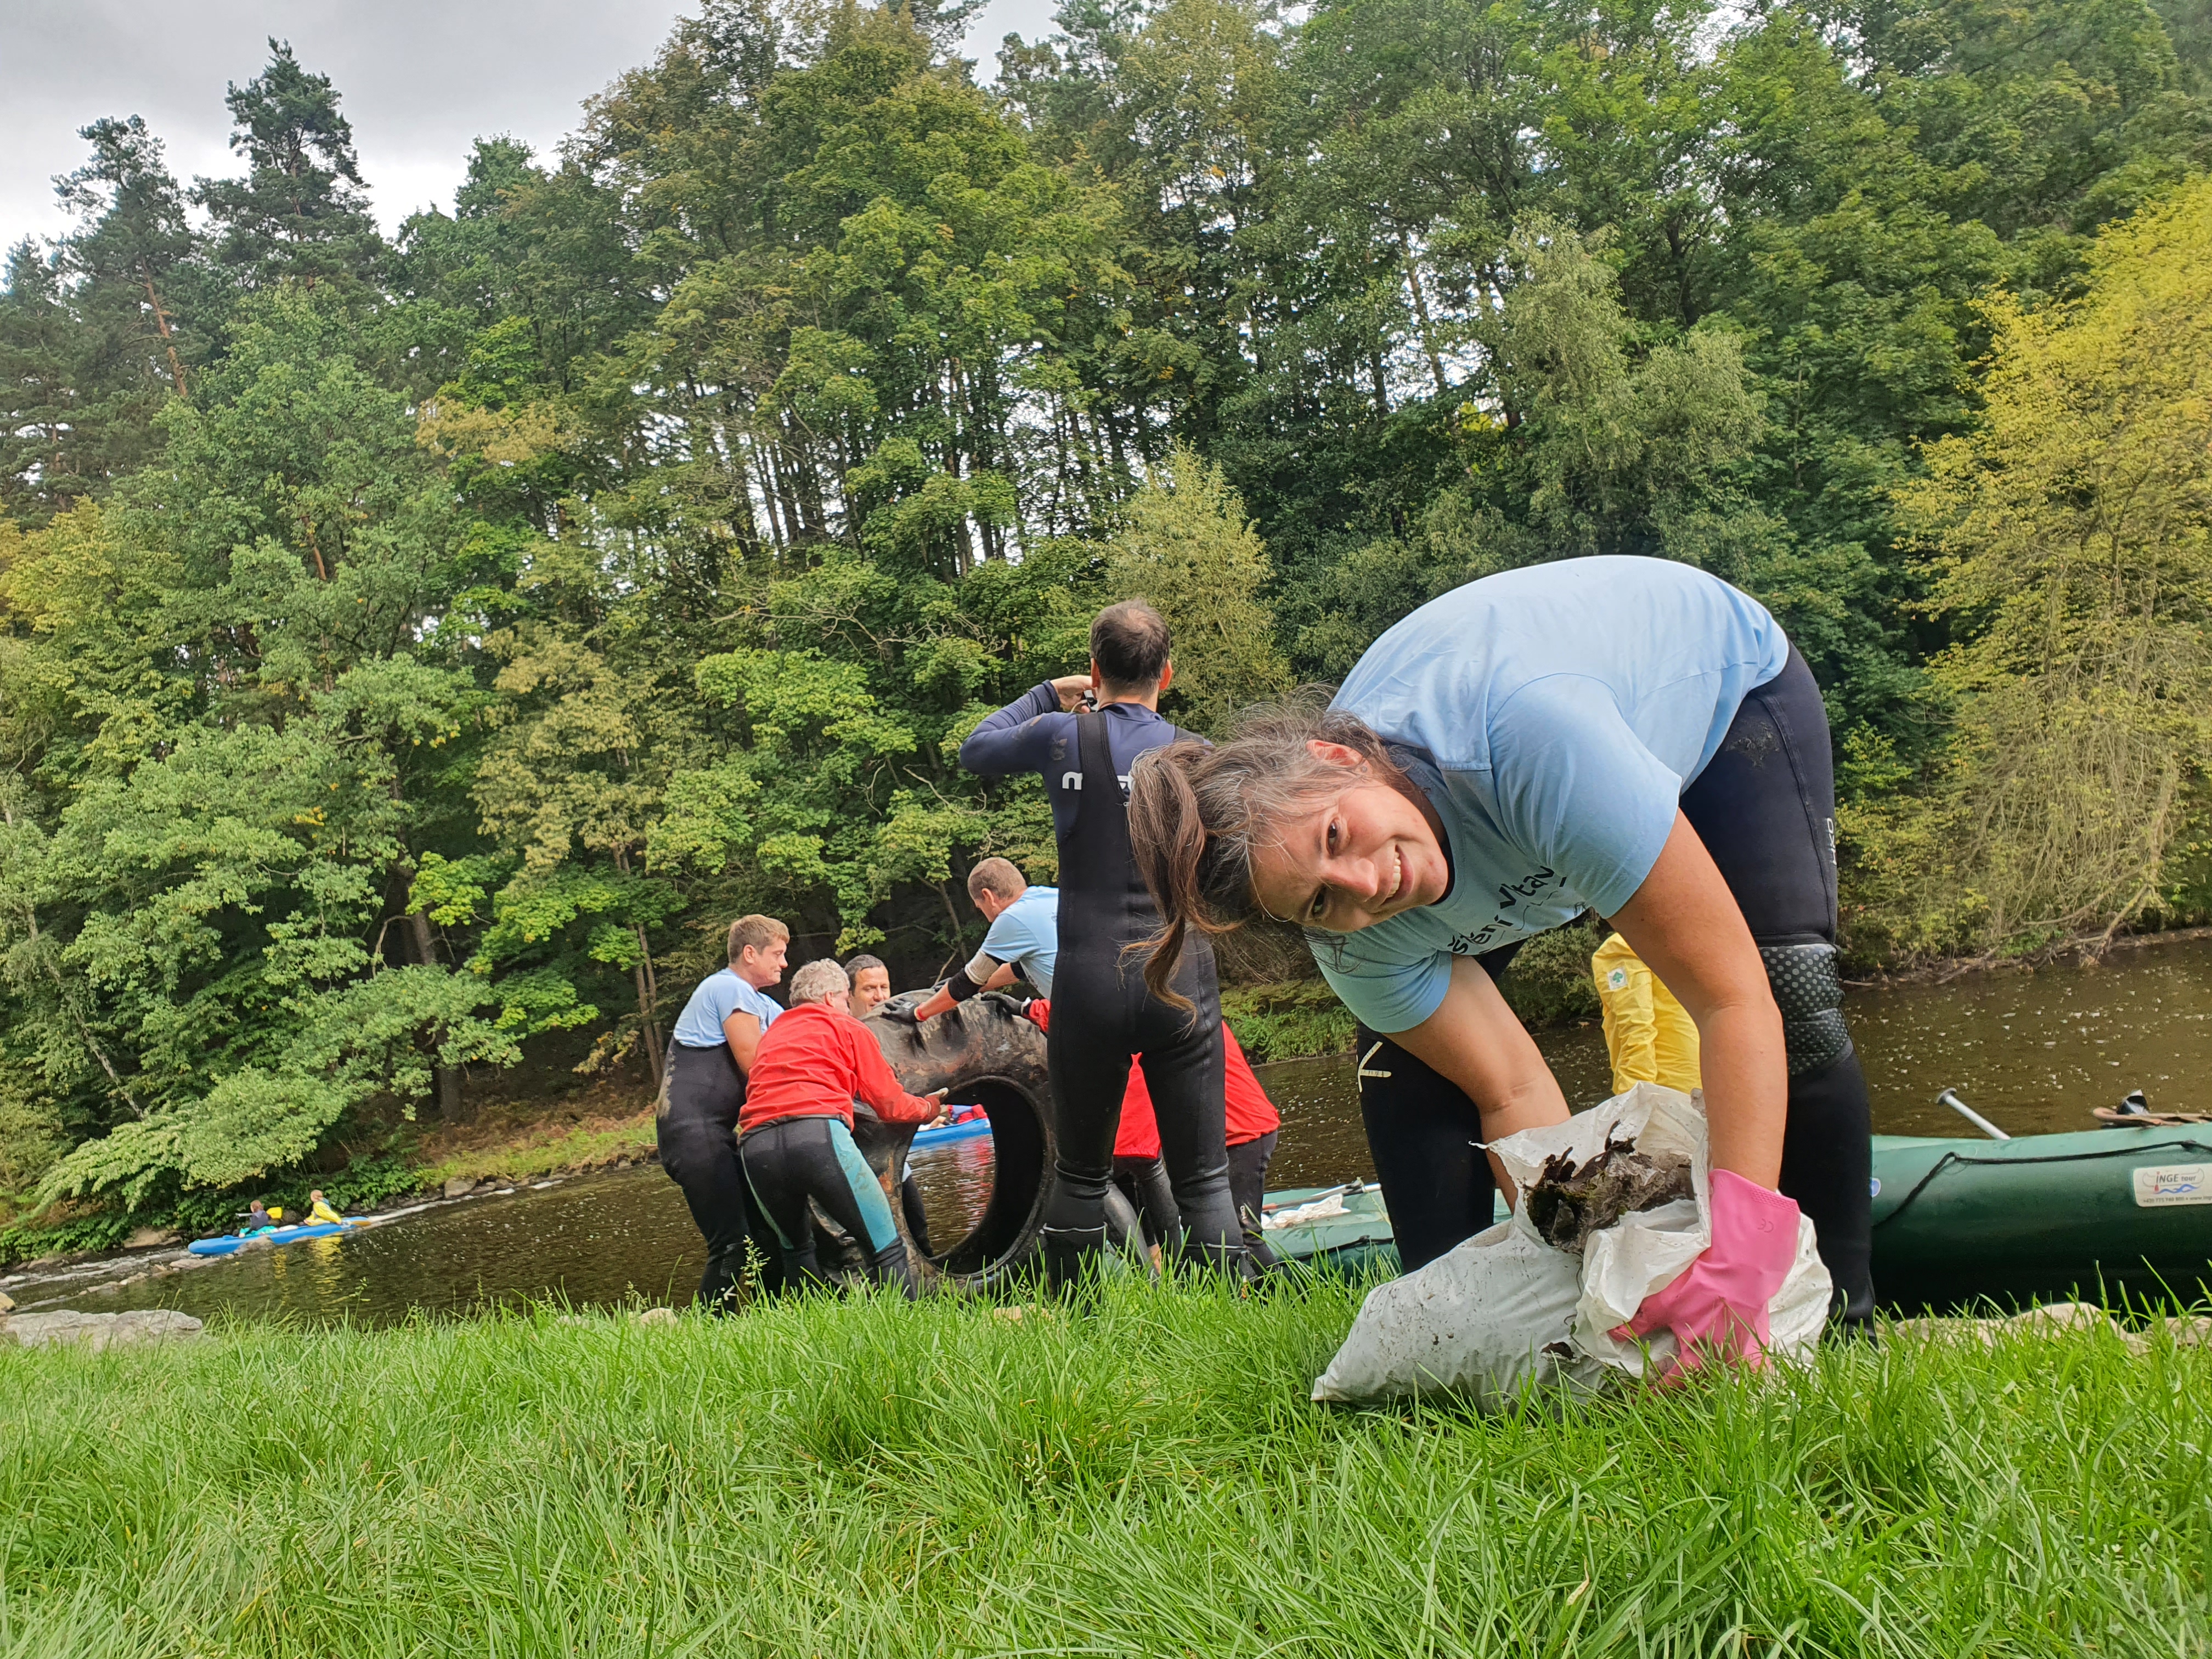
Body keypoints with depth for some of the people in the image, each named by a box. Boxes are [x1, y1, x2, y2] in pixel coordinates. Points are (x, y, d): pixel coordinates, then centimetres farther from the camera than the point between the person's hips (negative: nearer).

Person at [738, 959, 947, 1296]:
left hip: (754, 1144, 5)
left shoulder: (771, 1035, 33)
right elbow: (890, 1105, 18)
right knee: (886, 1247, 3)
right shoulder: (847, 1027, 20)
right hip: (818, 1133, -5)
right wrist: (928, 1109, 38)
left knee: (795, 1249, 27)